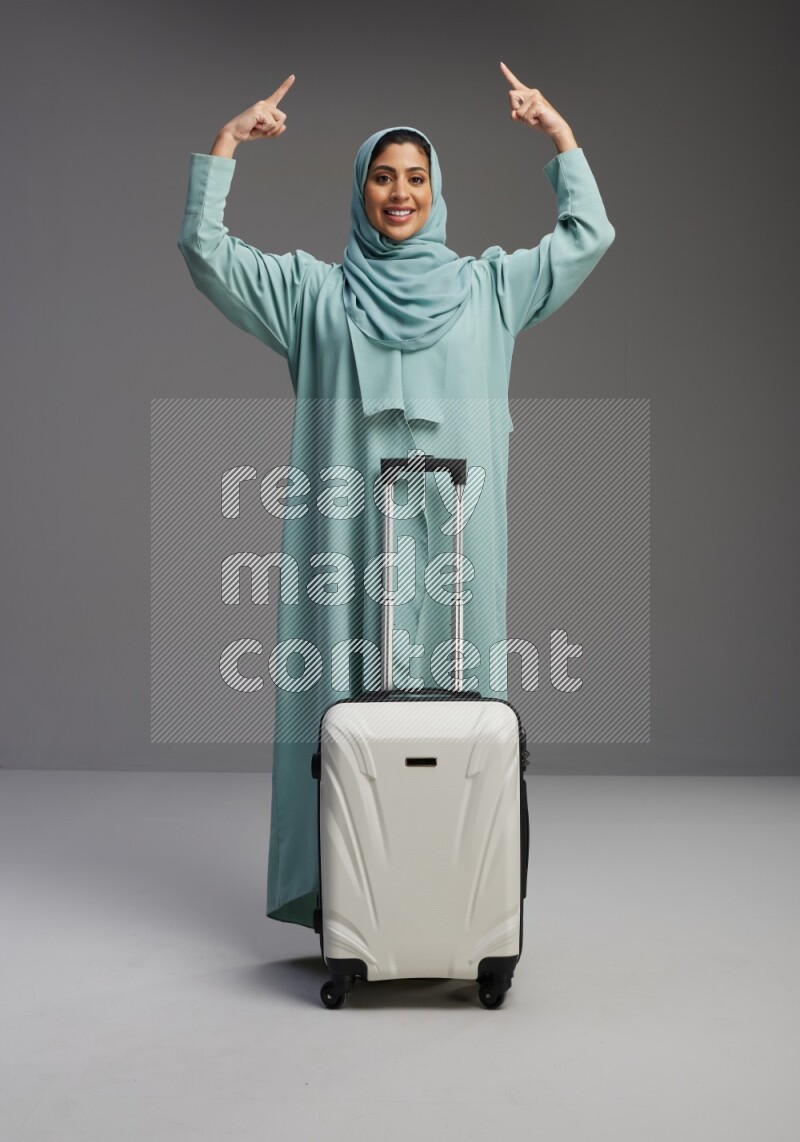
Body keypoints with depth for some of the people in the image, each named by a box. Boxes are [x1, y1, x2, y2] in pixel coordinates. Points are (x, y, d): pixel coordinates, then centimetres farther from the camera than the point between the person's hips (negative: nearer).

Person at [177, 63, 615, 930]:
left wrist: (561, 135, 6)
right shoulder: (314, 291, 11)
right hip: (350, 529, -1)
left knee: (454, 685, -1)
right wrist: (225, 142, 2)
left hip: (454, 529, 1)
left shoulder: (488, 287, 14)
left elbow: (589, 238, 11)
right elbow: (204, 251, 7)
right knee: (351, 687, -3)